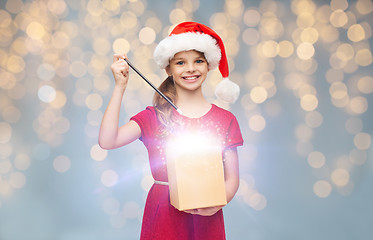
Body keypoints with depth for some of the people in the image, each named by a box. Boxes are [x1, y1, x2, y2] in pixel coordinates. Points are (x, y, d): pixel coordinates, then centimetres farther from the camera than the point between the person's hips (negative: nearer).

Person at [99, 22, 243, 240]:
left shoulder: (225, 119, 3)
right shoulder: (154, 117, 1)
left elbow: (232, 178, 4)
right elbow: (107, 141, -14)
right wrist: (120, 87, -13)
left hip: (206, 219, 1)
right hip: (163, 217, -1)